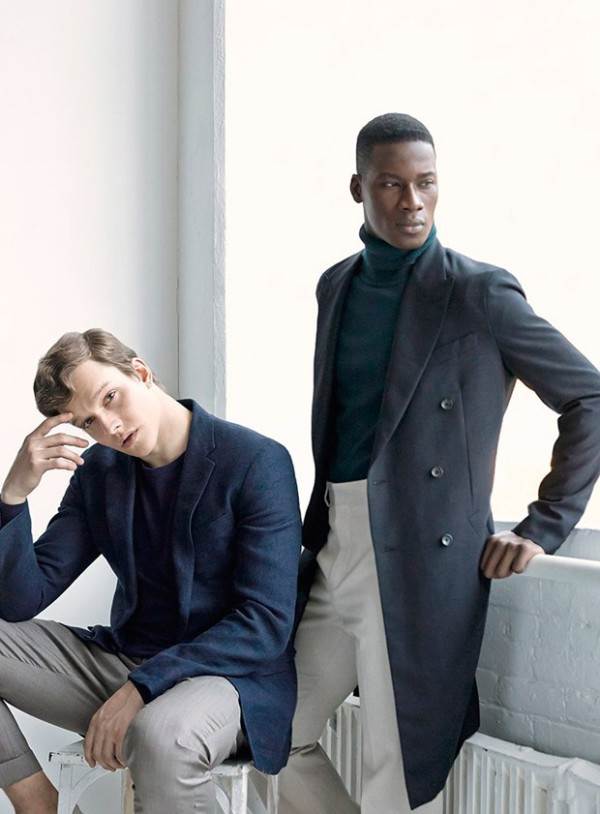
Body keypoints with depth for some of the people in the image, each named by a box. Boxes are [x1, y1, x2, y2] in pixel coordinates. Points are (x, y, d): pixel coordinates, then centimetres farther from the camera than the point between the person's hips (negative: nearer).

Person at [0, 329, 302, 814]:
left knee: (160, 734, -39)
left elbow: (267, 623, -17)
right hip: (123, 660, 6)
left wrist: (142, 686, -24)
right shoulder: (98, 470, 4)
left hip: (232, 673, -6)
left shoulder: (258, 462, -13)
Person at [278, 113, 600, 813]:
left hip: (423, 557, -6)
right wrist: (314, 528, 13)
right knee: (279, 735, 12)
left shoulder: (479, 292, -7)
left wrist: (543, 528, -7)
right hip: (334, 548, 6)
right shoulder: (336, 286, 12)